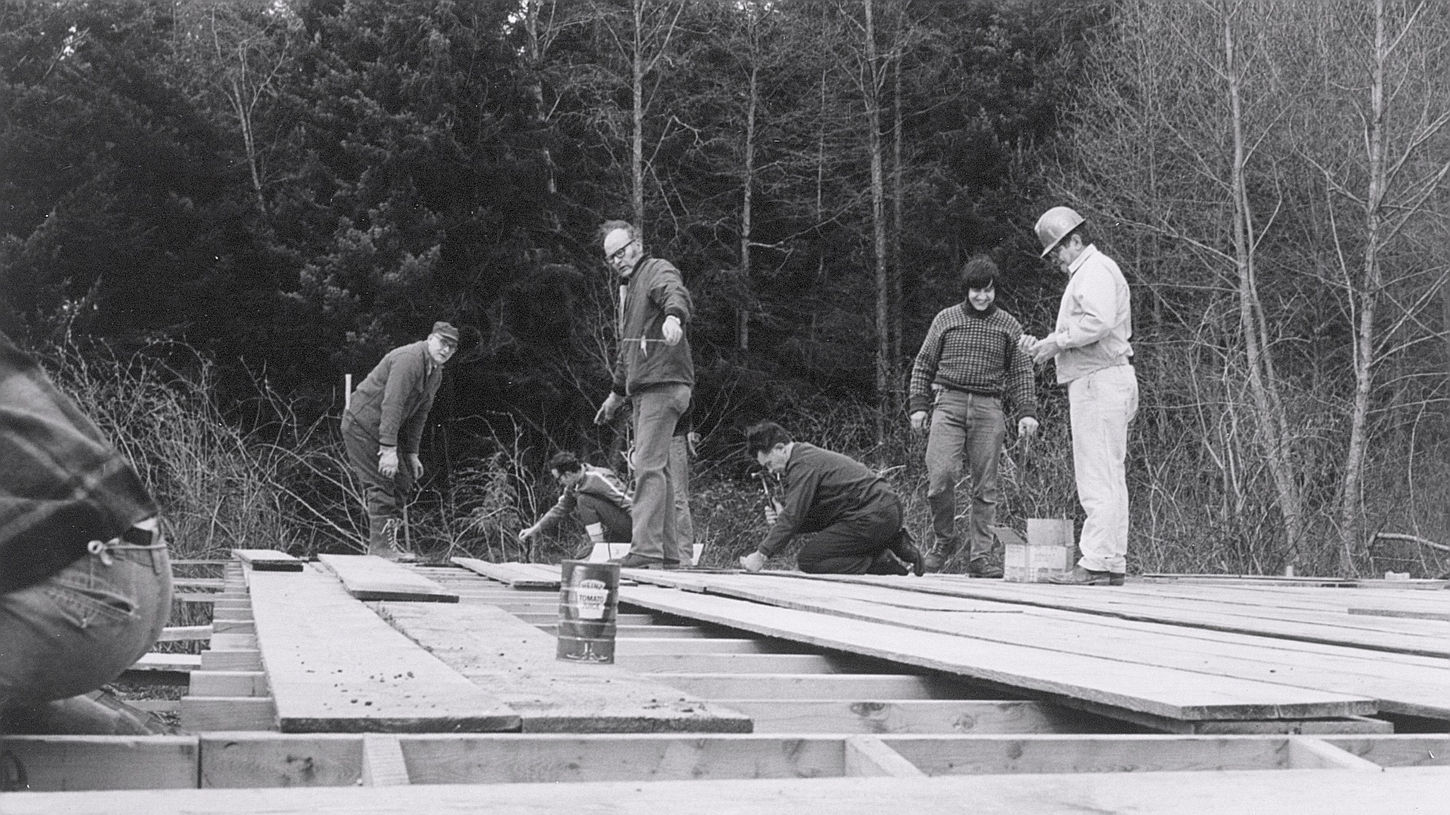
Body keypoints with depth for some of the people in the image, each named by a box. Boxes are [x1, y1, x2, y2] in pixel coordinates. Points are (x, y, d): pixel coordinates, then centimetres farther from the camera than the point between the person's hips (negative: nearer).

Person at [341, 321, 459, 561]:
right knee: (381, 483, -11)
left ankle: (388, 539, 15)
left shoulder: (435, 373, 9)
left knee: (403, 481, 7)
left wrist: (411, 454, 13)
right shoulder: (408, 360, -23)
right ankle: (380, 544, -7)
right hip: (362, 423, -10)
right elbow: (392, 404, -29)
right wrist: (389, 450, -32)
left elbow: (419, 415, 15)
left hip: (387, 428, 10)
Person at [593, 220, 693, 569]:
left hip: (663, 383, -10)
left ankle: (646, 549, -18)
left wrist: (673, 316, -52)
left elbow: (677, 294, -29)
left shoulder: (658, 271, -4)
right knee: (656, 468, 10)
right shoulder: (629, 286, 26)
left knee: (648, 466, -15)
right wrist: (617, 393, 38)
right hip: (643, 389, 10)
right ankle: (669, 551, 14)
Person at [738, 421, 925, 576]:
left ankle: (882, 562, -13)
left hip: (874, 517, -10)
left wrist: (762, 554, -18)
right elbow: (821, 519, 17)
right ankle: (895, 545, 13)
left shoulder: (803, 464, -11)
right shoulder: (807, 456, 20)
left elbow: (792, 517, -18)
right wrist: (781, 518, 2)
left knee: (808, 560, -9)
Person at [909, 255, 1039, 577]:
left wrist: (1026, 412, 1)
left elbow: (1021, 373, 12)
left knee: (986, 486, -1)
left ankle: (979, 556, 4)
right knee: (940, 475, -16)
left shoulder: (1009, 326, 12)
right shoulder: (946, 319, 12)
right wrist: (918, 405, 5)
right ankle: (944, 539, 6)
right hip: (948, 404, -1)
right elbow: (923, 365, 14)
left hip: (989, 408, 1)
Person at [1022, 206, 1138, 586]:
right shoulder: (1084, 273, 25)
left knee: (1098, 477, -11)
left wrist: (1057, 342, -14)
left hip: (1099, 382, -11)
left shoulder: (1096, 270, -8)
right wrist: (1044, 344, 11)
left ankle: (1096, 563, -12)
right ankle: (1114, 563, 11)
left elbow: (1098, 322, -24)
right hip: (1093, 382, 11)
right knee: (1110, 477, 9)